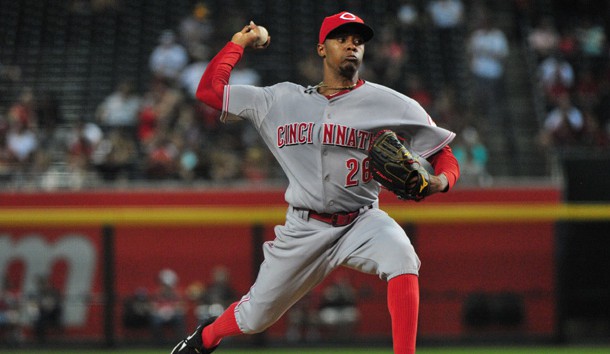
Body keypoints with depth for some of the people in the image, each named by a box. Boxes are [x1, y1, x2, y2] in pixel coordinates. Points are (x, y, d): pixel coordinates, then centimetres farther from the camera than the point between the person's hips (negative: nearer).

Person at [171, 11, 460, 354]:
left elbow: (445, 157, -2)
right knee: (255, 316, 8)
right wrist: (239, 43, 15)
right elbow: (209, 89, 8)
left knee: (400, 255, -35)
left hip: (362, 221, -2)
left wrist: (441, 181, -24)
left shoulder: (389, 104, -2)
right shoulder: (282, 100, 5)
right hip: (304, 228, 2)